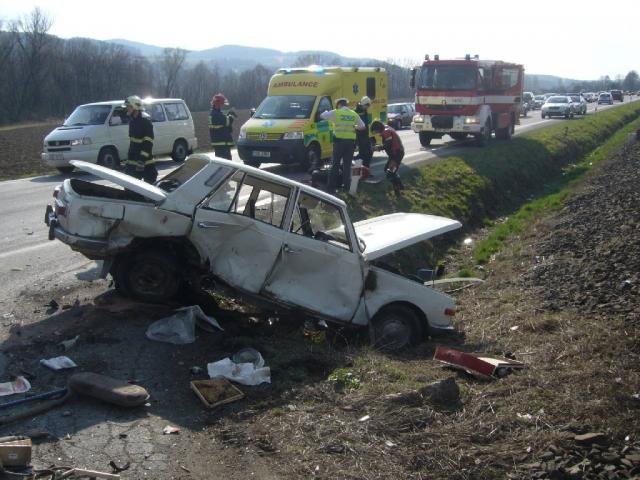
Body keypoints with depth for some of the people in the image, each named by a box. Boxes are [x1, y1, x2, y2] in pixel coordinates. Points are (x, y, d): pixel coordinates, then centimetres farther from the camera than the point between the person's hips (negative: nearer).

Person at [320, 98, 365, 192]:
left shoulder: (336, 112, -3)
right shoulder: (354, 114, 7)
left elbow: (322, 116, 6)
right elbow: (362, 126, 12)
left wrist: (327, 111, 26)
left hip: (339, 140, -3)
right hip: (350, 141, 3)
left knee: (335, 164, 3)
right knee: (347, 165, 8)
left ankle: (331, 186, 2)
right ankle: (346, 187, 8)